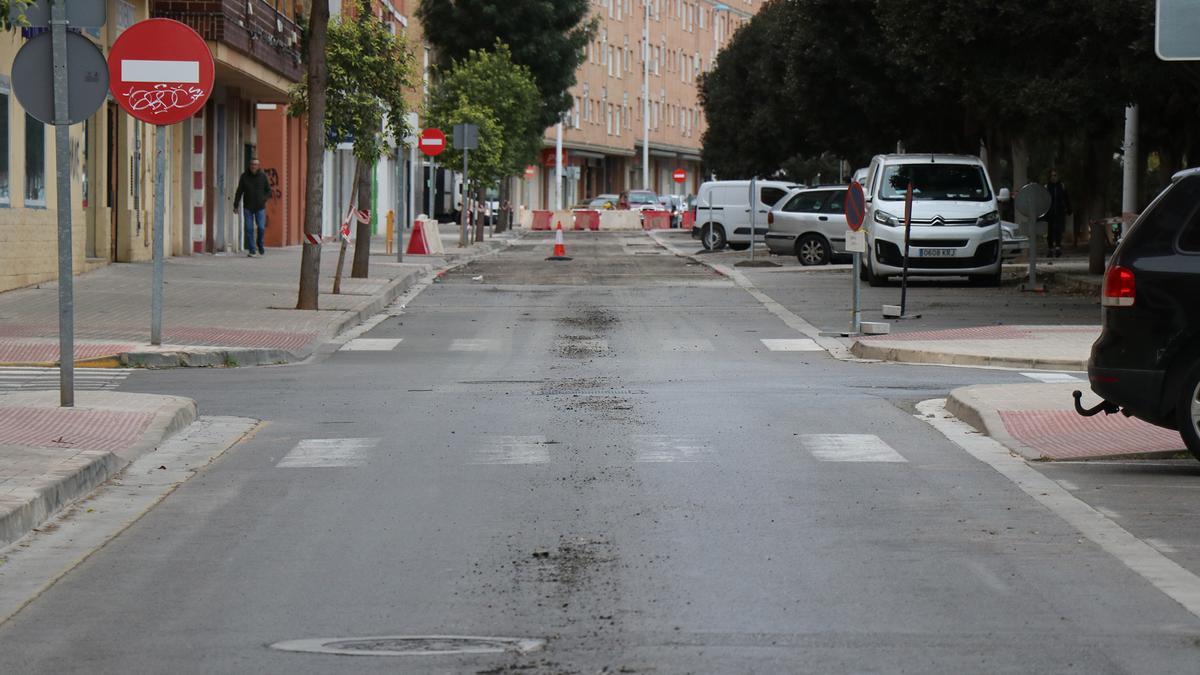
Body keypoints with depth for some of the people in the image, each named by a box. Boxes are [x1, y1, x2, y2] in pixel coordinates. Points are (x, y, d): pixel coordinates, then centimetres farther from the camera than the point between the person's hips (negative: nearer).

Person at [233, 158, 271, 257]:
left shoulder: (263, 176, 0)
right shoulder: (244, 176, 0)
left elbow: (269, 191, 6)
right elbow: (239, 191, 2)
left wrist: (263, 199, -11)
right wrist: (236, 205, -2)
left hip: (260, 207, 0)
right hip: (248, 207, 0)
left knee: (261, 228, -8)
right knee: (249, 229, -2)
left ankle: (260, 245, 19)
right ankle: (251, 251, 3)